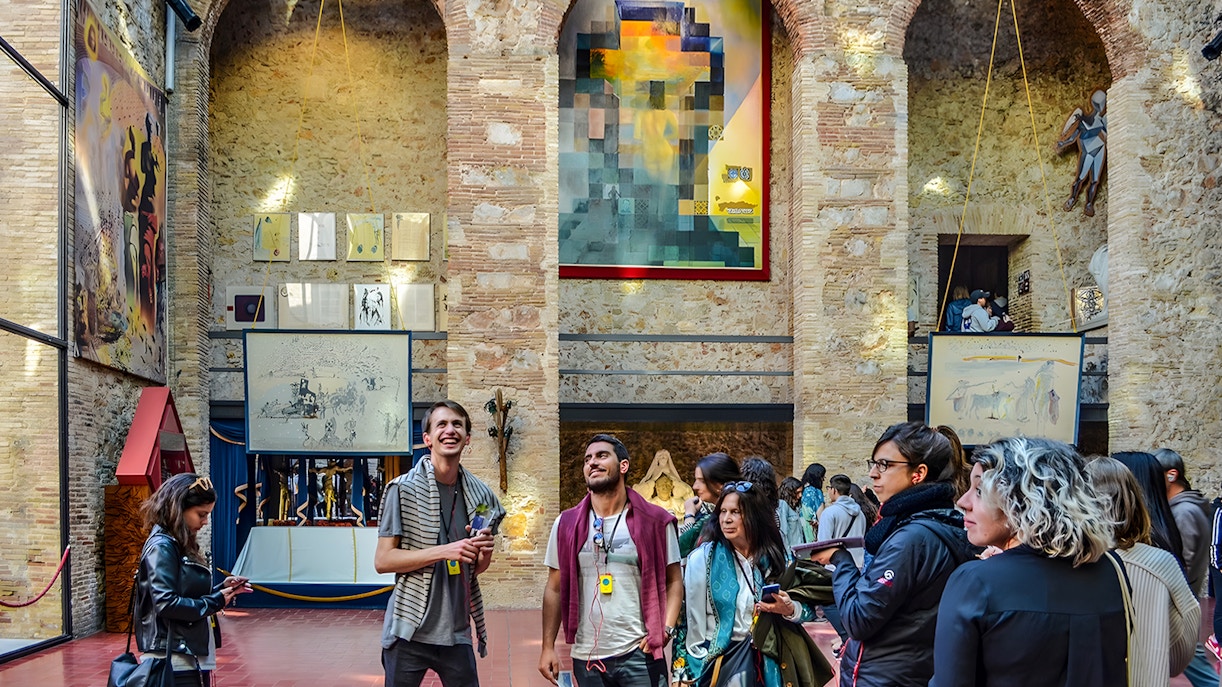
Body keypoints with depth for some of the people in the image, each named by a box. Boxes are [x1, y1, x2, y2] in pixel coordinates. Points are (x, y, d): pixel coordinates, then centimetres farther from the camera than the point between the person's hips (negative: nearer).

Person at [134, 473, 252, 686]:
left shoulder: (181, 545, 14)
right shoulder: (163, 546, -13)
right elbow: (166, 603, -23)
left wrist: (222, 589, 3)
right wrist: (215, 602, -15)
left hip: (191, 658, 10)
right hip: (175, 662, -10)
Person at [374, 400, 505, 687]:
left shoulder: (480, 495, 6)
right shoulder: (403, 489, -7)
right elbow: (382, 561, -11)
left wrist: (484, 553, -7)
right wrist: (443, 551, -20)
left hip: (457, 633, 4)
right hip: (410, 631, -4)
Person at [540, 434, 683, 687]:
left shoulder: (655, 521, -1)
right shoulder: (567, 524, 5)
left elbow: (673, 581, 3)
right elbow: (555, 589, 8)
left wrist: (666, 629, -11)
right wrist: (548, 647, 2)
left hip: (639, 655, -2)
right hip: (586, 657, 3)